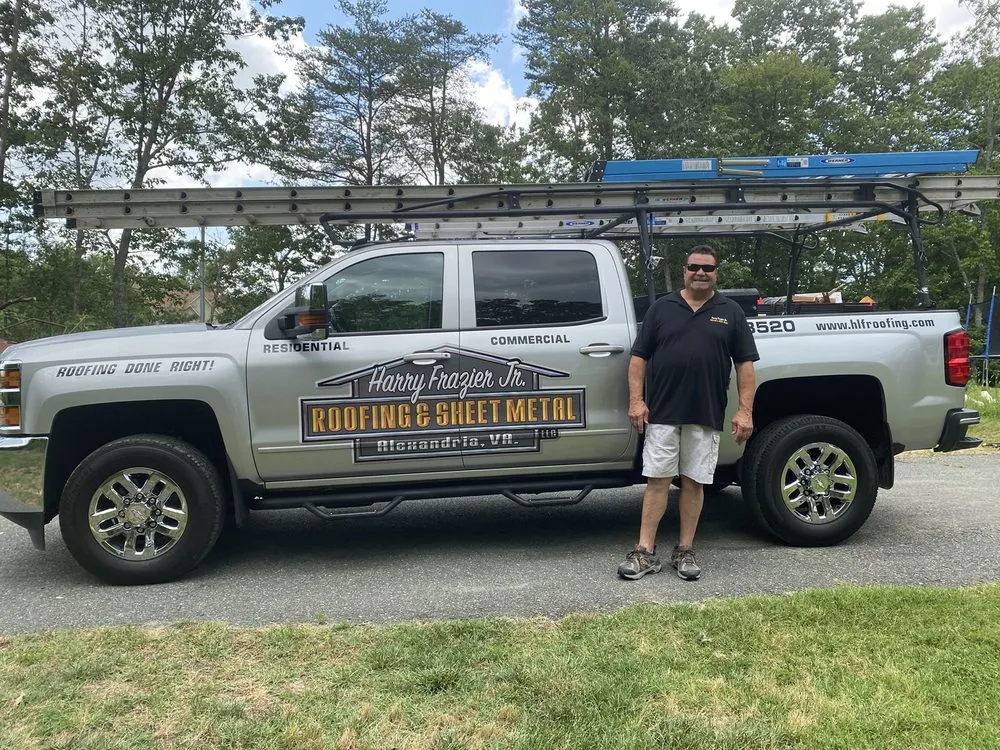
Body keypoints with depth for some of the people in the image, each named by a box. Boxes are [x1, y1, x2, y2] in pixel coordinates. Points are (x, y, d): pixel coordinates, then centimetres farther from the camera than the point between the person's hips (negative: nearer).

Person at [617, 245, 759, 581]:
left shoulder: (731, 312, 8)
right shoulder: (661, 308, 7)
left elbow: (745, 364, 5)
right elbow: (639, 357, 5)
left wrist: (745, 410, -3)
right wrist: (636, 400, -5)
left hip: (706, 416, 1)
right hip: (662, 413, 0)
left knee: (694, 483, 7)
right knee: (656, 481, 1)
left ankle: (685, 551, 19)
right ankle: (645, 552, 6)